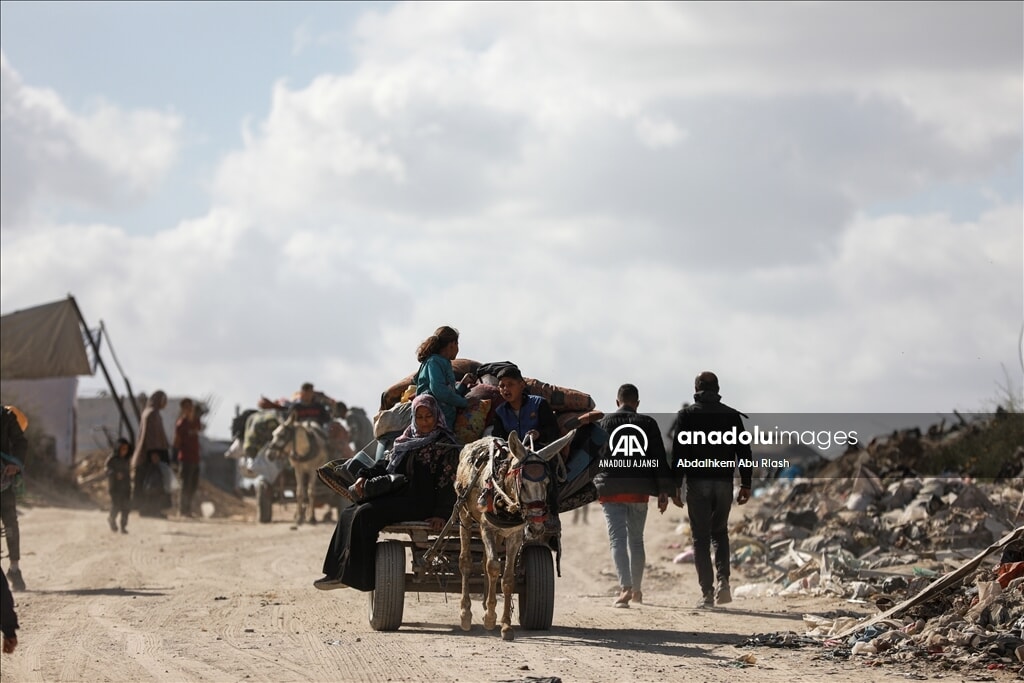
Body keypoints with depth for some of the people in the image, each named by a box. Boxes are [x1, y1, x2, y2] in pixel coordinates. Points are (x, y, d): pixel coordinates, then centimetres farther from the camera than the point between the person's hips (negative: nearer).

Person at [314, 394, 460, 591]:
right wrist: (365, 476, 2)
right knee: (350, 514, -4)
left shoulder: (445, 444, -4)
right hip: (397, 495, 8)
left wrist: (441, 514, -22)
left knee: (366, 514, -24)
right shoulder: (406, 439, 20)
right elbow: (386, 464, 22)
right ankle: (341, 574, -8)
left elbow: (448, 481, -11)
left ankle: (360, 576, -21)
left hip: (420, 502, -8)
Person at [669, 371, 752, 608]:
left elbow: (678, 453, -7)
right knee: (720, 533, 19)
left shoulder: (686, 415, -1)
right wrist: (746, 484, 8)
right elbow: (744, 451, 4)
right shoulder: (732, 415, 5)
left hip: (698, 483, -2)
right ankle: (723, 582, 0)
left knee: (701, 538, 3)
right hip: (724, 482, 2)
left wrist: (675, 487, -5)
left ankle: (707, 593, -3)